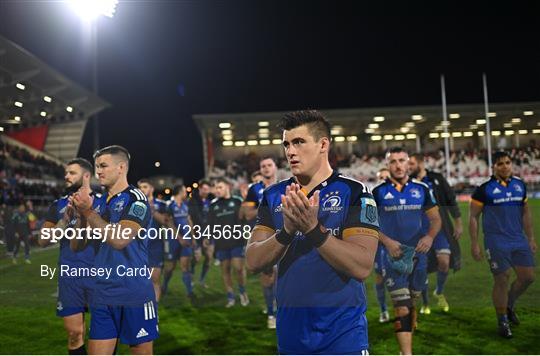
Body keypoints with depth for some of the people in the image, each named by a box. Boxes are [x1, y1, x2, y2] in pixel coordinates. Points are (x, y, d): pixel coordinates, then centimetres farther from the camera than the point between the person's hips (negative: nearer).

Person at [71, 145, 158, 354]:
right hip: (102, 295, 6)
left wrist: (88, 212, -18)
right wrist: (81, 213, -6)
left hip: (135, 295, -5)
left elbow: (120, 239, -22)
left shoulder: (136, 199, -8)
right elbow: (77, 246, 9)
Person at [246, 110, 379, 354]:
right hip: (289, 331, 4)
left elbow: (362, 267, -18)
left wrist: (313, 229, -28)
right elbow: (253, 263, -4)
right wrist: (287, 231, -20)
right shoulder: (273, 196, 4)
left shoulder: (353, 192, -9)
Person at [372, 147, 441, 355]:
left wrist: (430, 236, -9)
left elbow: (435, 219, 11)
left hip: (418, 254, 3)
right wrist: (387, 241, -15)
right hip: (393, 256, -3)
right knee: (402, 308, -11)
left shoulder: (421, 190, 5)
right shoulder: (379, 192, -2)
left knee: (411, 305, 16)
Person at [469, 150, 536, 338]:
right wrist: (474, 243, -7)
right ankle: (503, 321, 16)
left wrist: (531, 238, 16)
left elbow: (526, 212, 18)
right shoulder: (484, 189, -6)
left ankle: (509, 305, 31)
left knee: (527, 277, 5)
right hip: (496, 243, -5)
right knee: (502, 281, -2)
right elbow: (473, 217, -4)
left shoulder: (520, 185, 9)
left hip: (519, 240, 5)